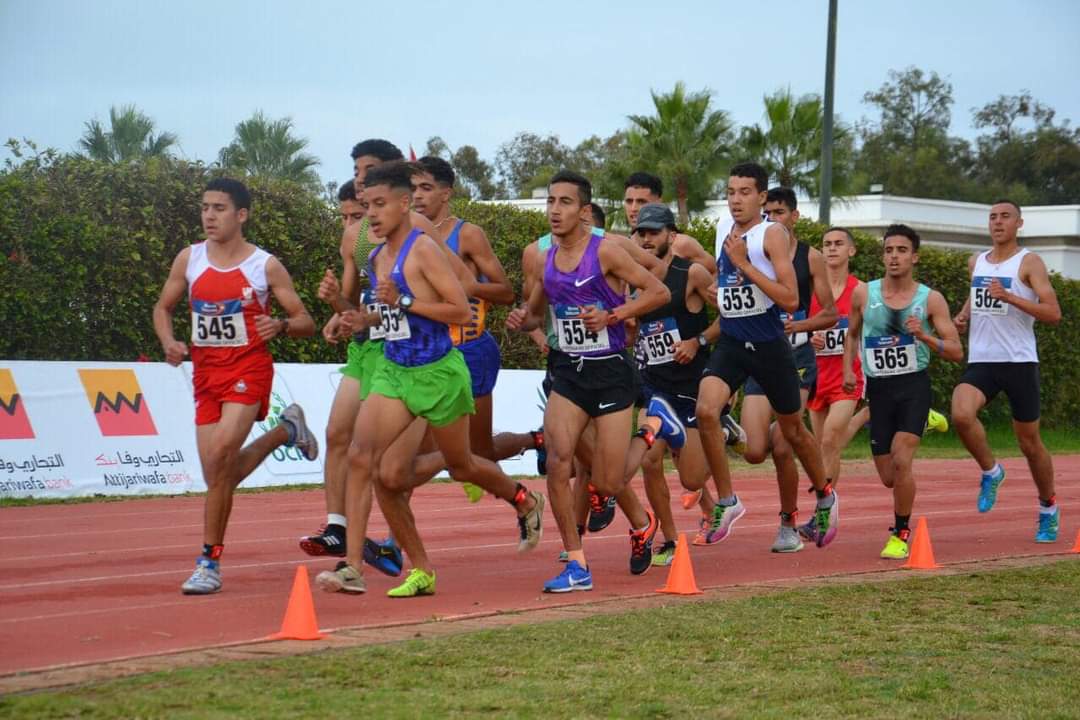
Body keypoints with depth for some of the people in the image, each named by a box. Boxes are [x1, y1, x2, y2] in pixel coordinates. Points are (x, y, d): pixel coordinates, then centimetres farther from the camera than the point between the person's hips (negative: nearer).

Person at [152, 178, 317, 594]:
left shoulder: (266, 266, -5)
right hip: (205, 370, 5)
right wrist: (168, 342, -3)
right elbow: (163, 307, 17)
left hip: (249, 368, -5)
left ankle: (209, 561, -14)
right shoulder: (189, 260, 4)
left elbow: (306, 323, -1)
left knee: (220, 455, -23)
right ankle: (286, 430, 37)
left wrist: (281, 326, -23)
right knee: (219, 475, 7)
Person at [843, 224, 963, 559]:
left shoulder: (930, 299, -2)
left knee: (900, 461, -20)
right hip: (877, 389, 3)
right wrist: (848, 369, 7)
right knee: (888, 477, 5)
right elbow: (852, 334, 21)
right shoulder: (863, 294, 3)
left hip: (914, 384, -3)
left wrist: (924, 336, -19)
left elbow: (956, 352, -3)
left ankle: (901, 533, 0)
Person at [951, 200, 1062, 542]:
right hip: (980, 361, 4)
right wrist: (964, 315, 9)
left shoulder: (1029, 263, -5)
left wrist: (1008, 296, -23)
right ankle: (991, 471, -1)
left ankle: (1048, 510, 27)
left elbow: (1053, 313, -14)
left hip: (1019, 362, -3)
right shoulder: (976, 263, 12)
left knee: (1029, 442, 5)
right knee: (961, 415, -27)